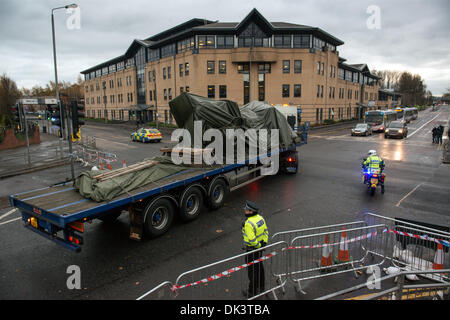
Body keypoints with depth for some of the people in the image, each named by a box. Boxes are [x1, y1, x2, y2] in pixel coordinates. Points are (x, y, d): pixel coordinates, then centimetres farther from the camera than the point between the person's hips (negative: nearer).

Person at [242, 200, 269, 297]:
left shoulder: (248, 223, -29)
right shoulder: (260, 218, -2)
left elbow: (251, 239, -32)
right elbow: (266, 230, 7)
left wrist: (258, 246, -16)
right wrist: (265, 242, 3)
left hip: (252, 250, -9)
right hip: (259, 248, 9)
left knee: (252, 270, 7)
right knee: (259, 267, 23)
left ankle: (252, 292, 22)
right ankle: (261, 287, 41)